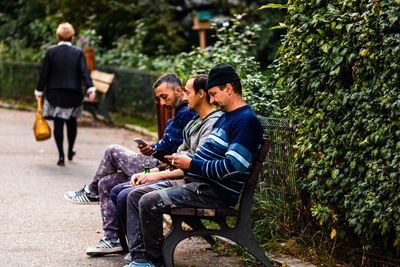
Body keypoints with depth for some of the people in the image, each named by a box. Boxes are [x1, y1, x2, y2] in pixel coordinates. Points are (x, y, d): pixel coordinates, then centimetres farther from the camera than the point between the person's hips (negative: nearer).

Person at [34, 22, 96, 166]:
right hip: (73, 94, 1)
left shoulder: (51, 51, -4)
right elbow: (85, 72, -12)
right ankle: (70, 152, 29)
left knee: (58, 124, 1)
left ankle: (61, 156, -4)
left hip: (55, 93, -1)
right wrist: (91, 88, -16)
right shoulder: (78, 52, -3)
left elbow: (44, 73, -2)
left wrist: (39, 91, 5)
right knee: (72, 122, 18)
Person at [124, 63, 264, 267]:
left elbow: (230, 168, -22)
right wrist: (181, 162, 9)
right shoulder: (224, 118, 21)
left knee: (149, 202, -23)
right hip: (194, 181, 11)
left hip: (217, 191, -11)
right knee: (135, 195, 2)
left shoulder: (246, 121, -14)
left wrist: (191, 164, -13)